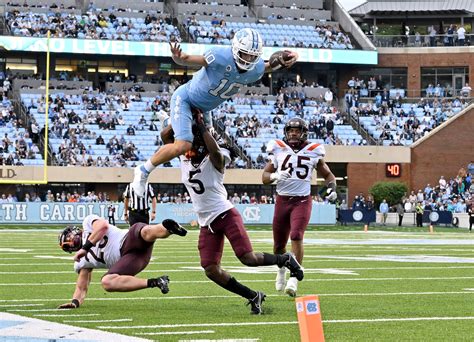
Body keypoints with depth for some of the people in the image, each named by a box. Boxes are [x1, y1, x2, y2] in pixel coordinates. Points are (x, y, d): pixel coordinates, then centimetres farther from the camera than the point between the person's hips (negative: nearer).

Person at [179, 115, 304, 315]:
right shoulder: (185, 159, 7)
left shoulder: (213, 161, -9)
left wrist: (201, 126, -28)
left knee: (248, 258, -13)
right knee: (211, 270, -5)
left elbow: (215, 150, -33)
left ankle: (285, 260, 16)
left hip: (225, 214, -6)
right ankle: (253, 297, 8)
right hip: (207, 223, 6)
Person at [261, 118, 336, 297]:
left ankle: (293, 279, -20)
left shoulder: (313, 152, 2)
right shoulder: (278, 150, 3)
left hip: (302, 201, -2)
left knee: (296, 237, -21)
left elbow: (328, 175, 14)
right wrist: (275, 176, -18)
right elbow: (264, 177, 4)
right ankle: (281, 269, 39)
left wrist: (331, 188, -6)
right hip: (282, 200, 2)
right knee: (279, 244, 8)